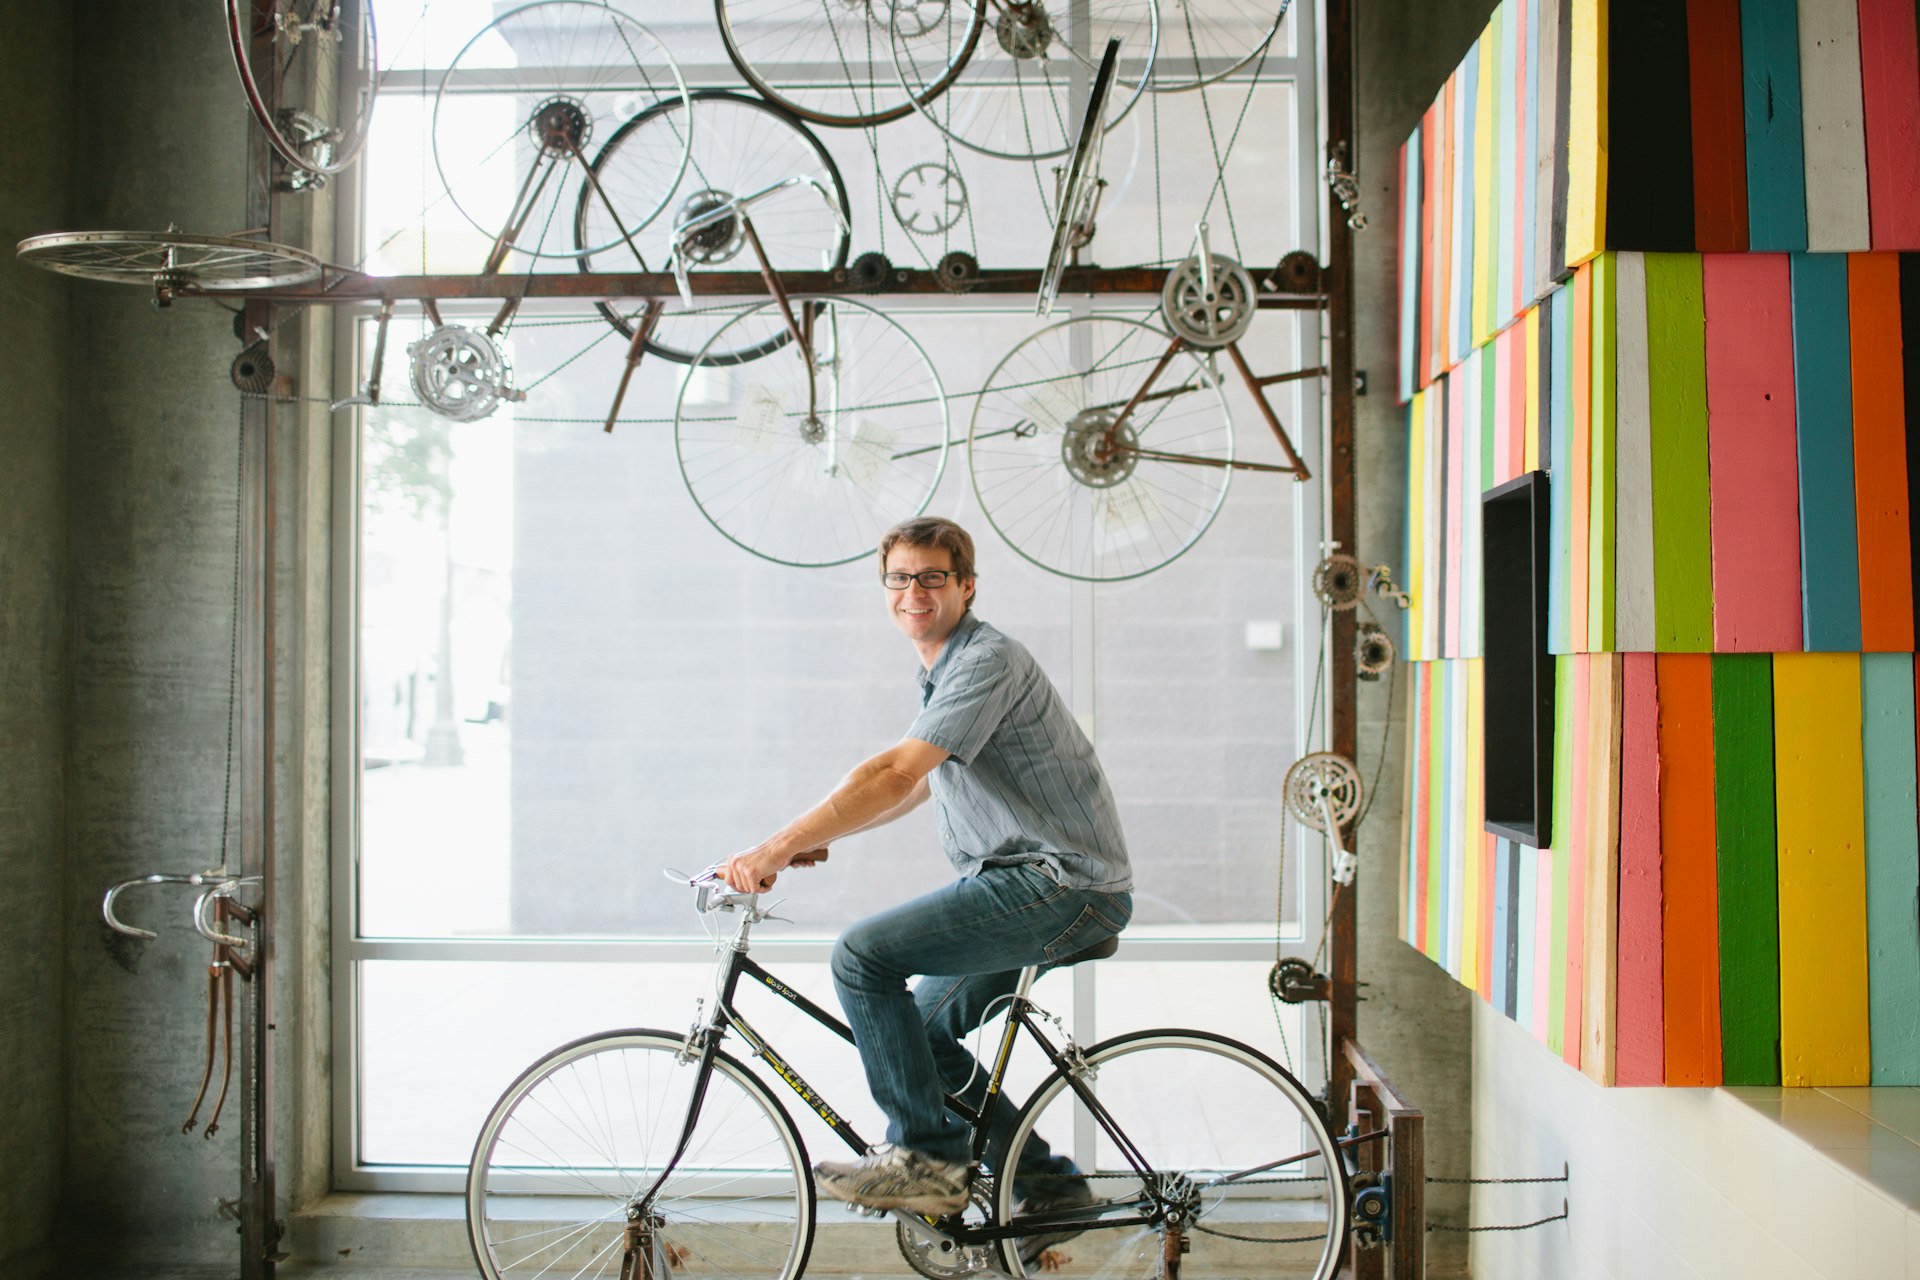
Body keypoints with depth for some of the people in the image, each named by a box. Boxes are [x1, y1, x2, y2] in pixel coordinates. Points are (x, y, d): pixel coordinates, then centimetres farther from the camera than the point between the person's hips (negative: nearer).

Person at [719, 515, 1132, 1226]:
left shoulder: (988, 661, -16)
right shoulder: (941, 669, 17)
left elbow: (896, 774, -26)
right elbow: (918, 785, 27)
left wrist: (778, 847, -28)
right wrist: (817, 837, 17)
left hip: (1060, 884, -10)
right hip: (1022, 881, 10)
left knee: (863, 954, -17)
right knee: (921, 1034, 13)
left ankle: (925, 1159, -9)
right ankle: (1048, 1185, 20)